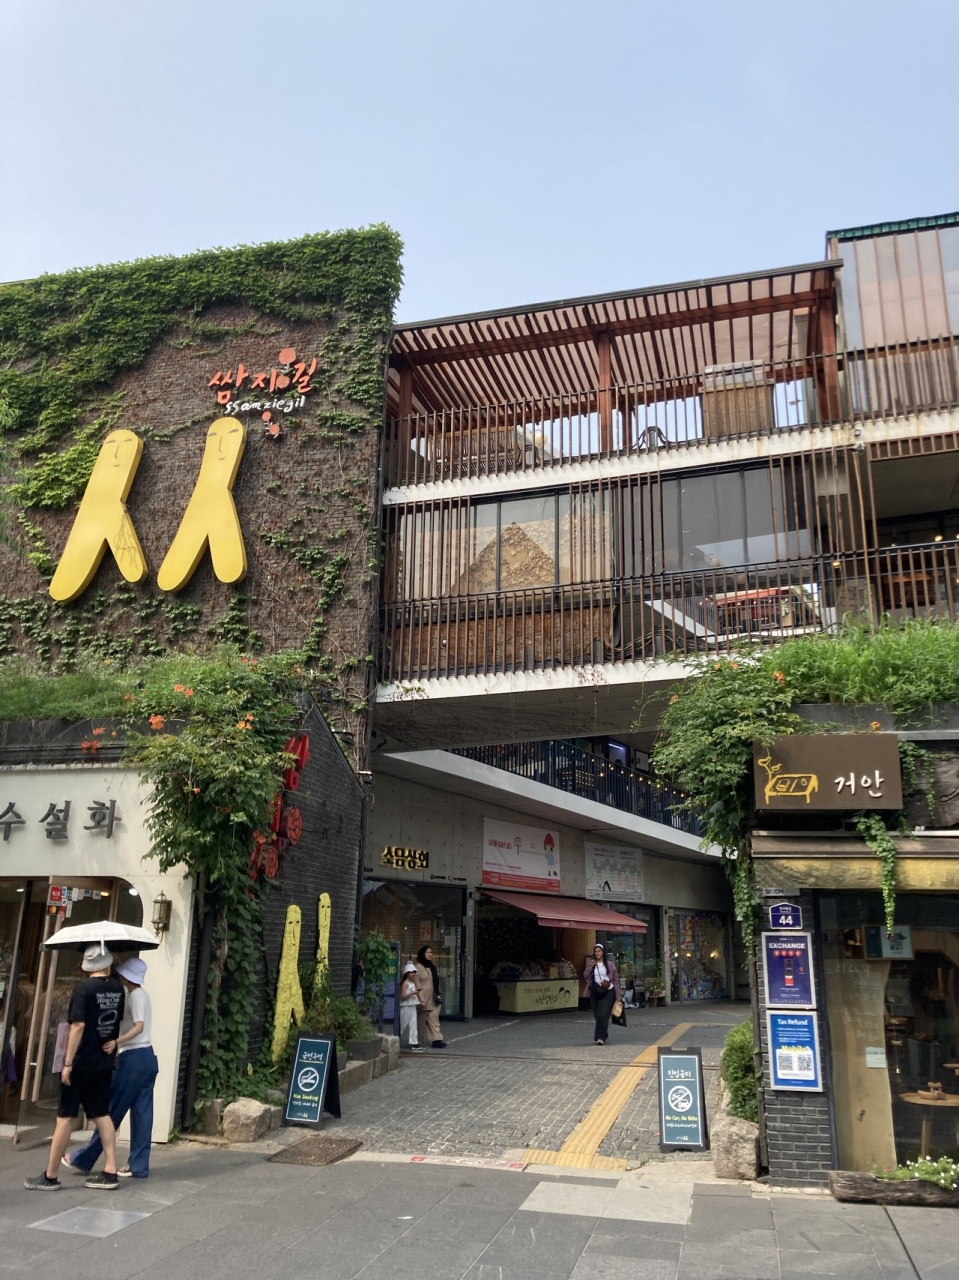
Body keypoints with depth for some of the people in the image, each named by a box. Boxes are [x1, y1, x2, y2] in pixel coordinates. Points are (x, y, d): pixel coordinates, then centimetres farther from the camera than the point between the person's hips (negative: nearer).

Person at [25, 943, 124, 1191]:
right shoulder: (117, 987, 3)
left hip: (81, 1061, -6)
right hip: (104, 1062, 6)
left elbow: (78, 1026, -19)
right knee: (101, 1114, 10)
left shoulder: (84, 987, -15)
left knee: (65, 1117, 4)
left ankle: (50, 1176, 12)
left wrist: (68, 1062, -16)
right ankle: (110, 1172, 8)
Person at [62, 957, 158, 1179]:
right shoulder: (141, 995, 18)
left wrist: (116, 1042, -36)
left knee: (111, 1110, 1)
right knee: (141, 1112, 8)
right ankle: (138, 1165, 9)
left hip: (134, 1058, -9)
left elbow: (139, 1027, -24)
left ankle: (83, 1160, 12)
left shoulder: (135, 996, -12)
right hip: (146, 1057, 9)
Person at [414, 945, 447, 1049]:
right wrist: (421, 999, -16)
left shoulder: (432, 967, 14)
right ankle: (419, 1041, 17)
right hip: (424, 998, -6)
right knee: (421, 1021, 5)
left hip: (433, 998, 6)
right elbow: (417, 985, -12)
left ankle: (437, 1040, -7)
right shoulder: (418, 967, -8)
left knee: (434, 1019, -2)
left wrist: (438, 995, 12)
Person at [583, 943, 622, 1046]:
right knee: (597, 1015, 9)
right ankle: (603, 1034, 29)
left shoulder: (610, 964, -1)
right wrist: (590, 967, -14)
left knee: (603, 1014, -14)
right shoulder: (590, 963, 7)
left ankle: (601, 1037, -12)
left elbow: (615, 979, 3)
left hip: (608, 992, -3)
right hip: (595, 992, 3)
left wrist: (618, 994, 2)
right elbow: (585, 976, 2)